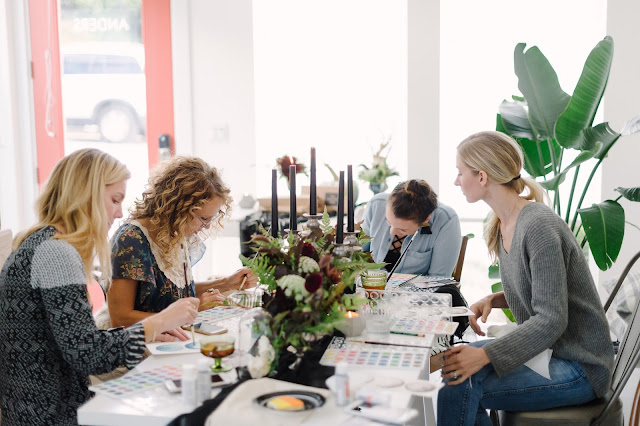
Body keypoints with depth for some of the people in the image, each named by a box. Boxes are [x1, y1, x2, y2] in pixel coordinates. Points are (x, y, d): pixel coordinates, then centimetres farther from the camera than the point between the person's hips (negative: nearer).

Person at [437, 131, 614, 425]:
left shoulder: (539, 226, -23)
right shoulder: (503, 225, 5)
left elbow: (551, 320, -25)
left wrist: (484, 355, -30)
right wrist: (494, 299, -2)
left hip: (577, 367, -9)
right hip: (539, 346, 9)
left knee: (460, 385, -21)